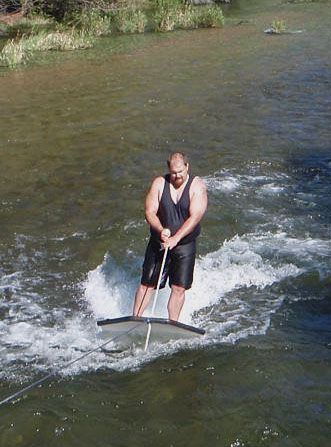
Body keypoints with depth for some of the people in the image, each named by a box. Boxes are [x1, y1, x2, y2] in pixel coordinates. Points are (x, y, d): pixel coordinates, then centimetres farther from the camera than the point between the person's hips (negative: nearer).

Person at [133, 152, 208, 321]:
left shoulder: (197, 186, -8)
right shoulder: (159, 183, -2)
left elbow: (195, 216, -17)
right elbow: (149, 212, -7)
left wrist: (175, 239, -25)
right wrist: (161, 230, -26)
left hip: (185, 245, -1)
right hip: (158, 243, 1)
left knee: (179, 288, -4)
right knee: (147, 284, 1)